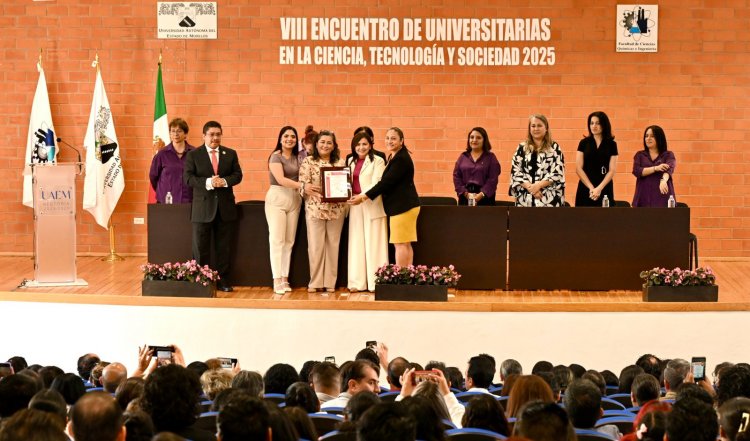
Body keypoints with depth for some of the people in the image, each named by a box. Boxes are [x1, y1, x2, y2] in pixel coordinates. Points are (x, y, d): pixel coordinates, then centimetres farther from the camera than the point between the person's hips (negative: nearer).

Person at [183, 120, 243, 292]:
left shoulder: (230, 154, 10)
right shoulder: (193, 155, 1)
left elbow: (237, 175, 4)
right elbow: (188, 177, -8)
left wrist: (225, 181, -16)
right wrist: (208, 182, -21)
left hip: (225, 206, 2)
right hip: (203, 206, -2)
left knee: (224, 247, 7)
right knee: (201, 247, 1)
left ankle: (222, 280, 14)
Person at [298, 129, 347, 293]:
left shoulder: (340, 162, 9)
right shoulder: (308, 162, 2)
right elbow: (303, 184, -5)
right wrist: (317, 194, -19)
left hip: (336, 209, 2)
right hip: (315, 208, -2)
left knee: (333, 245, 5)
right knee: (315, 245, -2)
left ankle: (330, 282, 11)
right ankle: (315, 282, 6)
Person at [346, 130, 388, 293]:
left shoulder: (377, 161, -4)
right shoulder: (351, 161, 15)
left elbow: (377, 183, -13)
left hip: (372, 205, -6)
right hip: (355, 206, 6)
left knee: (373, 243, -3)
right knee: (356, 243, 5)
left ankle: (375, 282, 1)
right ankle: (358, 282, 9)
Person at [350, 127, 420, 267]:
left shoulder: (401, 159, -15)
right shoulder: (394, 157, 18)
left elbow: (386, 182, -18)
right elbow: (386, 182, 21)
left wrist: (364, 197, -13)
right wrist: (364, 196, 14)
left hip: (403, 207, -11)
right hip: (403, 206, 11)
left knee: (400, 244, -10)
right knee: (405, 244, 8)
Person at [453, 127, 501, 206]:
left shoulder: (490, 157, 6)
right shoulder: (463, 157, 13)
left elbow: (493, 179, -3)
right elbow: (456, 177, 8)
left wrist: (481, 195, -14)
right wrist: (466, 193, -5)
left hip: (484, 197, -2)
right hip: (465, 197, 2)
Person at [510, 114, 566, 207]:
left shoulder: (554, 148, 6)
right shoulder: (522, 148, 13)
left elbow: (557, 173, -2)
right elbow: (515, 172, 7)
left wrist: (538, 185, -13)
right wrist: (530, 187, -9)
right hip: (525, 199, 2)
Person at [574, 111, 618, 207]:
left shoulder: (611, 144, 5)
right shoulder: (584, 143, 6)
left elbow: (612, 170, 0)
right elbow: (578, 169, 1)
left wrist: (599, 188, -12)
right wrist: (591, 188, -9)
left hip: (604, 188, 0)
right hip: (585, 187, 0)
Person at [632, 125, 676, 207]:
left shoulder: (668, 155, 7)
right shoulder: (640, 155, 13)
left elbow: (669, 169, -12)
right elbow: (636, 171, -2)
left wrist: (663, 180, -33)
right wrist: (656, 168, -15)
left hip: (662, 197, -2)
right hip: (644, 197, 2)